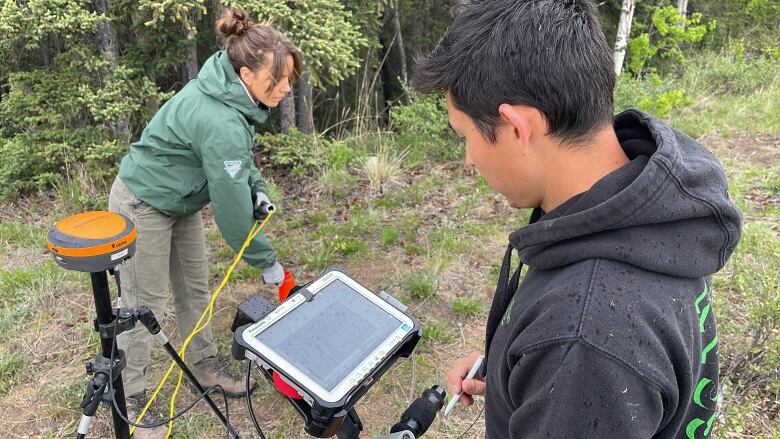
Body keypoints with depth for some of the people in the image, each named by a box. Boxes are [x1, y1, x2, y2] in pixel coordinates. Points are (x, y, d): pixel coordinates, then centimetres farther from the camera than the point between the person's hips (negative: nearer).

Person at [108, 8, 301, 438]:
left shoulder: (229, 91, -8)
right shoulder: (220, 121, -36)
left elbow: (238, 156, 10)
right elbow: (230, 202, -29)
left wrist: (257, 186, -7)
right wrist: (266, 260, -18)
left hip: (180, 202, 9)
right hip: (143, 205, -9)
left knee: (195, 286, 16)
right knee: (145, 302, 1)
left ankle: (206, 365, 33)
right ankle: (130, 402, 17)